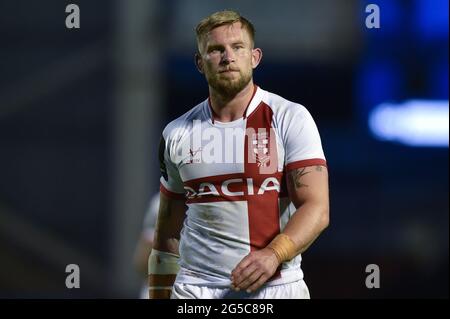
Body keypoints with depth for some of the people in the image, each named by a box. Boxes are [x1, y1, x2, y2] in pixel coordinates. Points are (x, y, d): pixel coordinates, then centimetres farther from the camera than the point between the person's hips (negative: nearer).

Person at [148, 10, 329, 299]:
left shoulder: (291, 118, -3)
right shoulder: (178, 134, 9)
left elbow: (316, 209, -10)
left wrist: (274, 253, -26)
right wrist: (159, 295, 13)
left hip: (276, 285, -2)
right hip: (196, 287, 3)